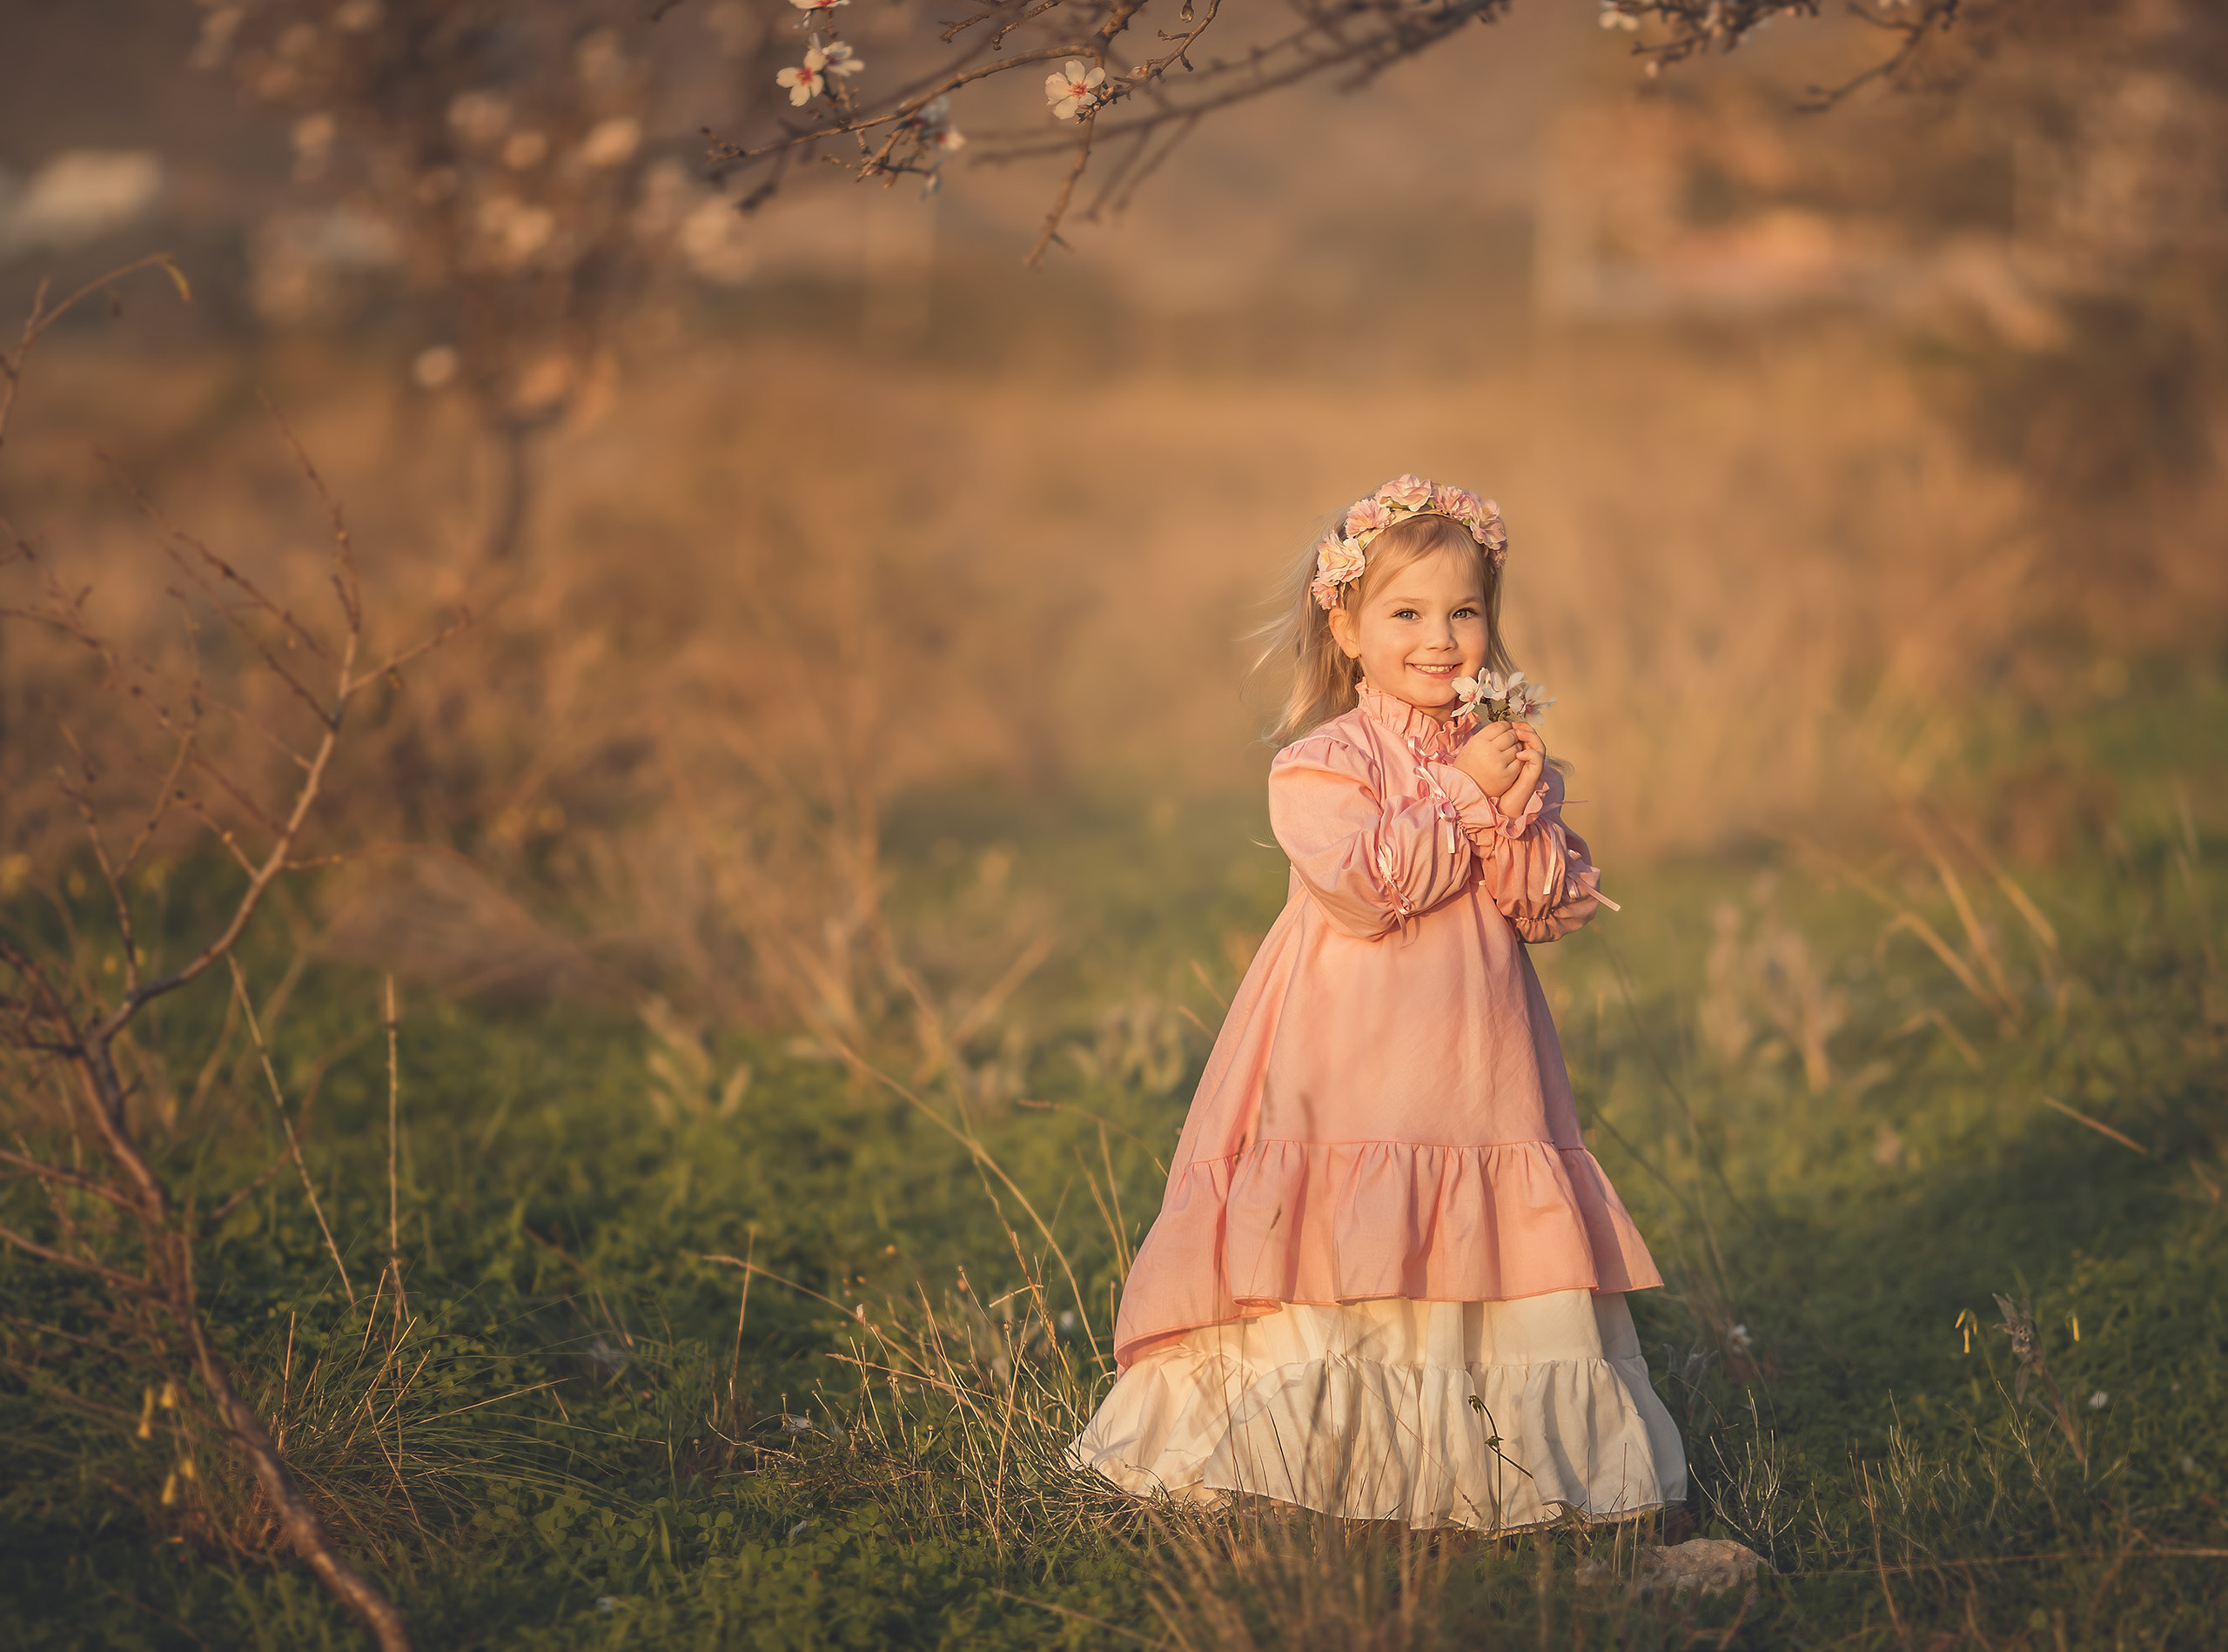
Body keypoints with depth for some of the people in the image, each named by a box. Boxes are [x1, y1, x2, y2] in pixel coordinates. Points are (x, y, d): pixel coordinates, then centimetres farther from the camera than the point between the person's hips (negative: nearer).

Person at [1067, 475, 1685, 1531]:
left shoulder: (1510, 758, 11)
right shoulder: (1321, 763, -5)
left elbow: (1557, 908, 4)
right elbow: (1364, 886, -19)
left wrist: (1514, 814, -12)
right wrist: (1462, 795, -14)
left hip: (1479, 1061, 5)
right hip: (1352, 1065, -5)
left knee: (1489, 1244, 4)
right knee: (1346, 1257, -6)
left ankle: (1476, 1453, 13)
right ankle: (1331, 1449, 3)